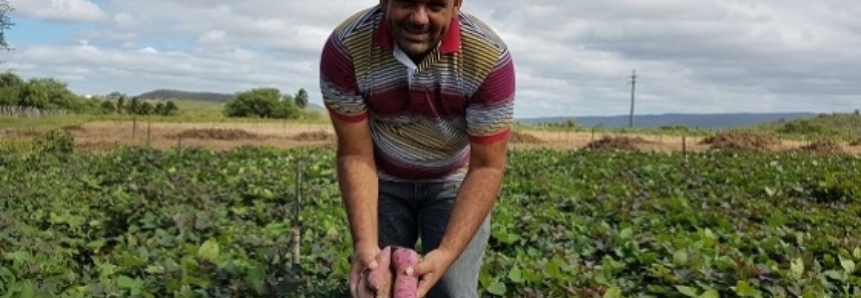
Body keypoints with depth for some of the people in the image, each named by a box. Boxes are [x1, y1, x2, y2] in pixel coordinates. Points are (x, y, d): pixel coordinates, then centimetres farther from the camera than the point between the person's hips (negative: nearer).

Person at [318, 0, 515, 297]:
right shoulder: (345, 48, -26)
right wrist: (365, 244, -29)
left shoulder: (489, 57, -29)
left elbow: (487, 167, -23)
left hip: (455, 180, -1)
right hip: (384, 179, 1)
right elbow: (356, 155, -19)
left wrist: (447, 253, -34)